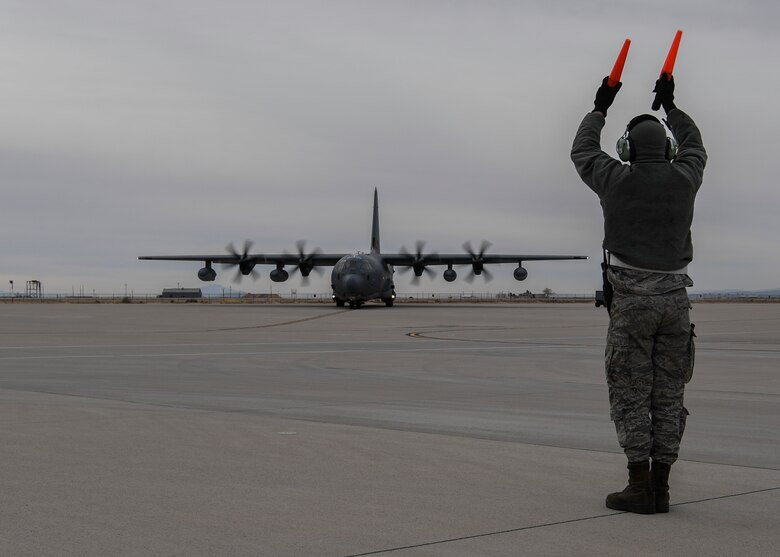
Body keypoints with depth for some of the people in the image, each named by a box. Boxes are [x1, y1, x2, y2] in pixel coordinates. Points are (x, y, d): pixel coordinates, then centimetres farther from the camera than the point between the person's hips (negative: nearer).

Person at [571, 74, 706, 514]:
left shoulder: (616, 180, -2)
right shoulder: (683, 179, 5)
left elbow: (582, 152, 18)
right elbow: (695, 148, 29)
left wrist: (601, 107, 30)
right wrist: (670, 106, 39)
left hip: (631, 300, -3)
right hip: (675, 299, 3)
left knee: (631, 395, 0)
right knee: (668, 396, 5)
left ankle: (640, 487, -4)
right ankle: (660, 488, 6)